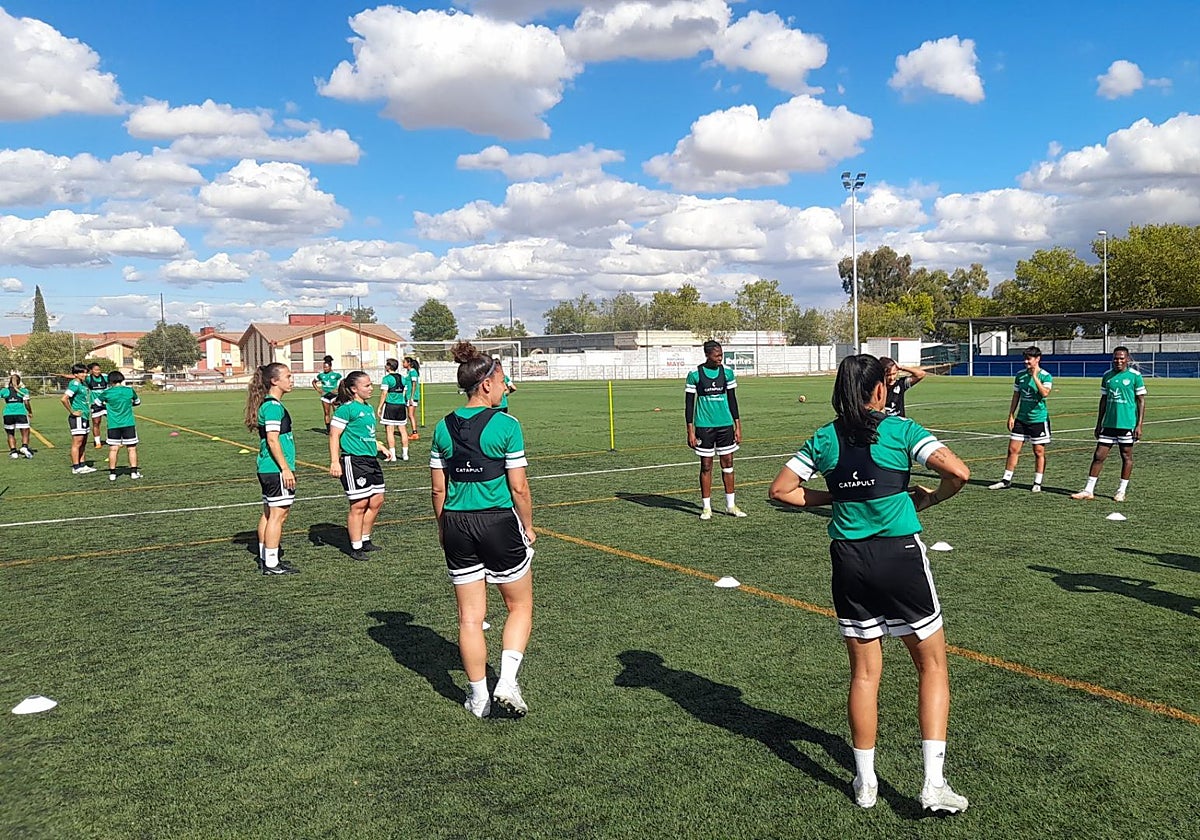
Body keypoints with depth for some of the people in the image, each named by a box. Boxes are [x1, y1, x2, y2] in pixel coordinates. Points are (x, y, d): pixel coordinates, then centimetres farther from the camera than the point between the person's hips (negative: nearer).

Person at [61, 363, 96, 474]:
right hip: (77, 418, -9)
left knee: (83, 443, 13)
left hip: (84, 417, 9)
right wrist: (72, 412, -19)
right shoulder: (74, 384, -14)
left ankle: (82, 465, 19)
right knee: (77, 443, -6)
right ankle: (76, 468, -3)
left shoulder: (82, 384, 13)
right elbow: (64, 399, -25)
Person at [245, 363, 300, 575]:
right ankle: (271, 563, -2)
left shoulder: (267, 404, 16)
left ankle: (265, 558, 24)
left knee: (268, 513, 15)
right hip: (276, 470, -10)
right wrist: (286, 468, -19)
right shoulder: (274, 406, -15)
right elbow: (273, 440, -20)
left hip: (267, 469, 10)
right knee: (279, 513, -6)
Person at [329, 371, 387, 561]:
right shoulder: (346, 409, -11)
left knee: (376, 501, 11)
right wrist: (334, 461, -19)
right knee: (359, 505, -3)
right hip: (354, 461, -9)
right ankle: (356, 548, 7)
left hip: (371, 460, 9)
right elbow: (334, 436, -13)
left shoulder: (368, 408, 15)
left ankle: (365, 540, 26)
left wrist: (381, 447, 29)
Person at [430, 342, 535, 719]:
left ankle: (479, 696, 22)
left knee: (469, 616, 12)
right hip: (499, 522, -4)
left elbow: (438, 488, 7)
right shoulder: (506, 425, -11)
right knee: (520, 606, 16)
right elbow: (518, 487, -10)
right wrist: (528, 527, 3)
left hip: (457, 525, 4)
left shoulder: (443, 427, 3)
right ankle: (507, 680, 2)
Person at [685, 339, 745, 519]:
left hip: (725, 424, 3)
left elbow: (732, 400, 11)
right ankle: (706, 507, 11)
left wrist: (737, 426, 8)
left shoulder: (727, 372, 4)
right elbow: (689, 403, -2)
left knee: (728, 463, 6)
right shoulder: (695, 374, -5)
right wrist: (690, 431, -6)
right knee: (706, 466, 2)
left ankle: (730, 505, 15)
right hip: (704, 425, -3)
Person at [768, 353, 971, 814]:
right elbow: (958, 472, -15)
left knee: (864, 671, 15)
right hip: (900, 555, -3)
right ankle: (933, 783, 8)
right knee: (932, 664, 13)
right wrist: (928, 498, 4)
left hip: (849, 560, 3)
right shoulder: (900, 429, -5)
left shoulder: (824, 438, 3)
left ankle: (866, 783, 24)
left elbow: (780, 490, 5)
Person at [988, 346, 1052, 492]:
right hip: (1021, 418, 4)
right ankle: (1006, 480, 10)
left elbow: (1045, 393, -25)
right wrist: (1011, 416, 7)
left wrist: (1034, 376, -24)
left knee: (1039, 452, 3)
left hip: (1039, 419, -4)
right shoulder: (1020, 375, 6)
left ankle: (1037, 483, 12)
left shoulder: (1046, 376, -8)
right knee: (1013, 449, 3)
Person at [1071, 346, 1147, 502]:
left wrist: (1139, 425, -9)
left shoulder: (1135, 376, -4)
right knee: (1098, 455, 1)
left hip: (1127, 424, -4)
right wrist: (1099, 424, 13)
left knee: (1126, 457, 6)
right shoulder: (1107, 376, 8)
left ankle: (1121, 491, 16)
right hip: (1109, 424, 4)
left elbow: (1141, 401, -3)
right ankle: (1089, 490, 4)